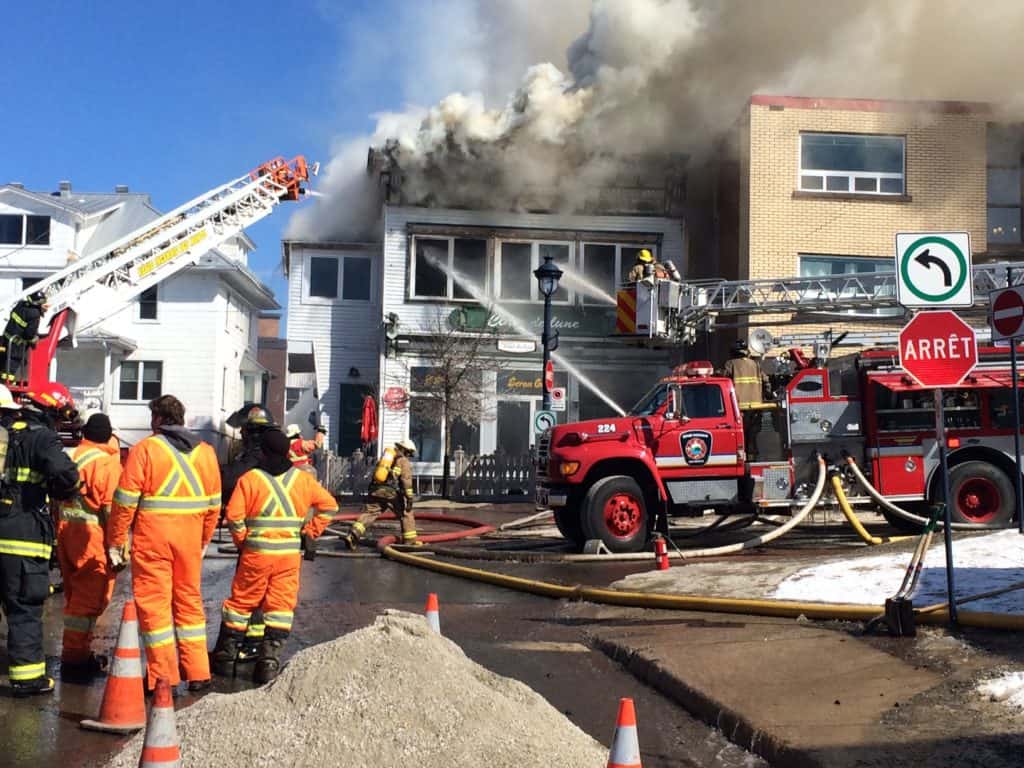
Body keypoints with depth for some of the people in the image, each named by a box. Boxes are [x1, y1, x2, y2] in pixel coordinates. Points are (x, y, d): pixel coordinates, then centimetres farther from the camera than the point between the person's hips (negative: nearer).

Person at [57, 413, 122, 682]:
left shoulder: (70, 456, 11)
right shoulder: (106, 461, -11)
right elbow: (111, 506, -15)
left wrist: (59, 537, 19)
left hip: (66, 530, 8)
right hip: (92, 533, -8)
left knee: (76, 594, 17)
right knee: (89, 597, -1)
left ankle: (79, 653, 27)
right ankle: (75, 660, 0)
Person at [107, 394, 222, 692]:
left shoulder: (145, 449, -4)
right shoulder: (205, 452, 10)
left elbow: (125, 500, -7)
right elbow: (213, 504, 12)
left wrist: (116, 540, 1)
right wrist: (204, 540, 22)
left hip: (152, 536, -4)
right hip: (190, 539, 5)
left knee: (154, 603, 3)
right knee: (189, 600, 14)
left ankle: (163, 676, 5)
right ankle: (197, 673, 17)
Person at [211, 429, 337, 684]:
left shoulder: (250, 478, -5)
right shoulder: (303, 479, 4)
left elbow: (234, 515, -10)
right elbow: (329, 505, 6)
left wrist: (242, 540, 4)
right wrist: (310, 532, 10)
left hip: (256, 553, -1)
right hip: (290, 553, 1)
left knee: (241, 602, 11)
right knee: (281, 604, 7)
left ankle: (226, 654, 20)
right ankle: (270, 656, 2)